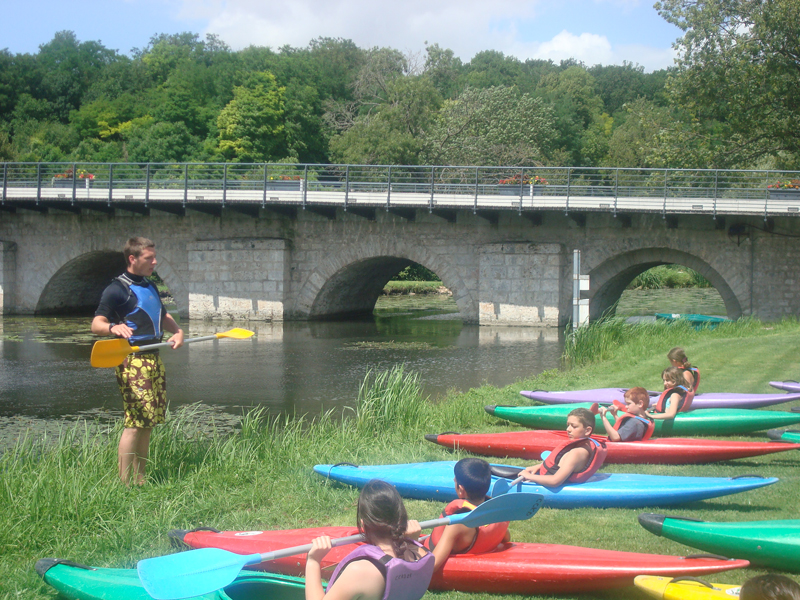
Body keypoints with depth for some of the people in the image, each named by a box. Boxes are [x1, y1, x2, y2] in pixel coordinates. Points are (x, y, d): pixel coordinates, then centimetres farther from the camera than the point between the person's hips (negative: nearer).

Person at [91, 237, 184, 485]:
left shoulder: (150, 287, 19)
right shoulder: (117, 289, -8)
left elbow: (162, 316, 33)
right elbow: (96, 323, -16)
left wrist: (177, 331, 14)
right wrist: (113, 327, -38)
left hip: (153, 358, 9)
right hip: (132, 360, -9)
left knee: (148, 423, 10)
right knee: (136, 422, -13)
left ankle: (140, 479, 18)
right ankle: (124, 484, -9)